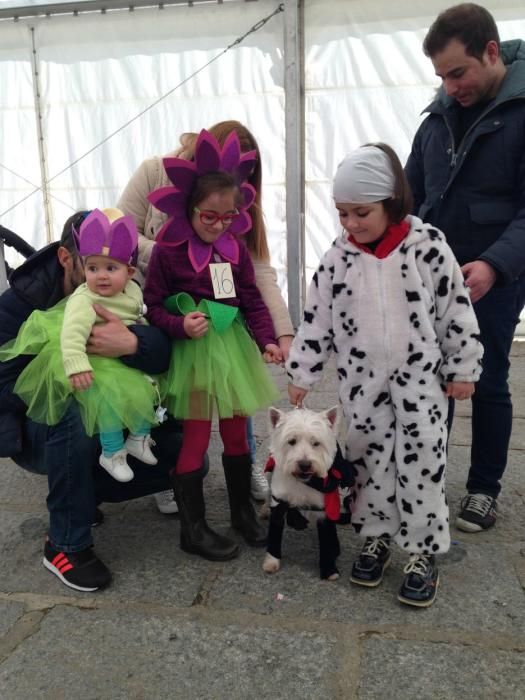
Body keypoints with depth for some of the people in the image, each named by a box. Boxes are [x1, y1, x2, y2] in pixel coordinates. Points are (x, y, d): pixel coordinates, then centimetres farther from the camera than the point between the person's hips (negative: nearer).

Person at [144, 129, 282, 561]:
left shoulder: (236, 248, 4)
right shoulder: (167, 251, -10)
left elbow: (253, 300, 5)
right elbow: (153, 306, -6)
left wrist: (267, 339, -7)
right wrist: (180, 326, -24)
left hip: (234, 347, 5)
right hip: (193, 351, -4)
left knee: (237, 434, 15)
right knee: (195, 440, 3)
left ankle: (243, 510, 35)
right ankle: (192, 529, 19)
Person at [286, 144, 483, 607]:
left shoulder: (427, 245, -11)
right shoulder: (339, 256, -3)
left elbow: (455, 311, -5)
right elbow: (317, 319, 1)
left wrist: (462, 369, -2)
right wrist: (301, 374, 2)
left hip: (421, 376, -2)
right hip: (363, 379, 3)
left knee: (422, 462, 2)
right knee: (369, 459, 11)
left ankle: (424, 554, 18)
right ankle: (377, 539, 29)